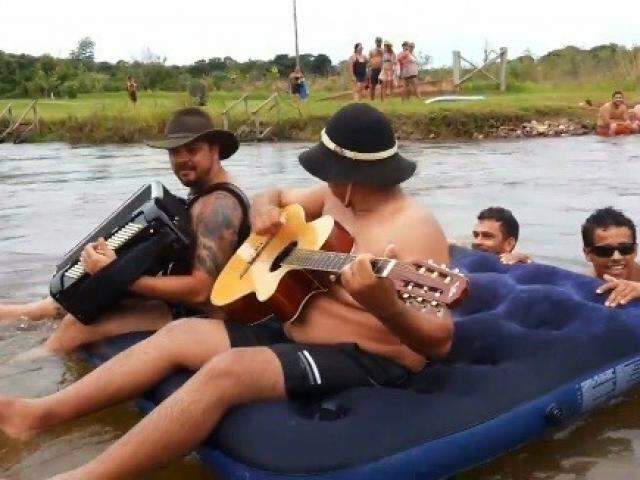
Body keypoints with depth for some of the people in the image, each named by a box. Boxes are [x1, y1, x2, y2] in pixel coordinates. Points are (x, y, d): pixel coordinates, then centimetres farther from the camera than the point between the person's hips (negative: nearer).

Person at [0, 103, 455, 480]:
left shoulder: (415, 228, -20)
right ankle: (41, 413, 6)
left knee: (225, 372, -31)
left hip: (366, 362, -9)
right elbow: (275, 198, 21)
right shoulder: (335, 196, 7)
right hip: (298, 337, 9)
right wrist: (263, 209, -4)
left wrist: (385, 307, -48)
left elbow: (439, 341, -28)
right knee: (182, 332, 3)